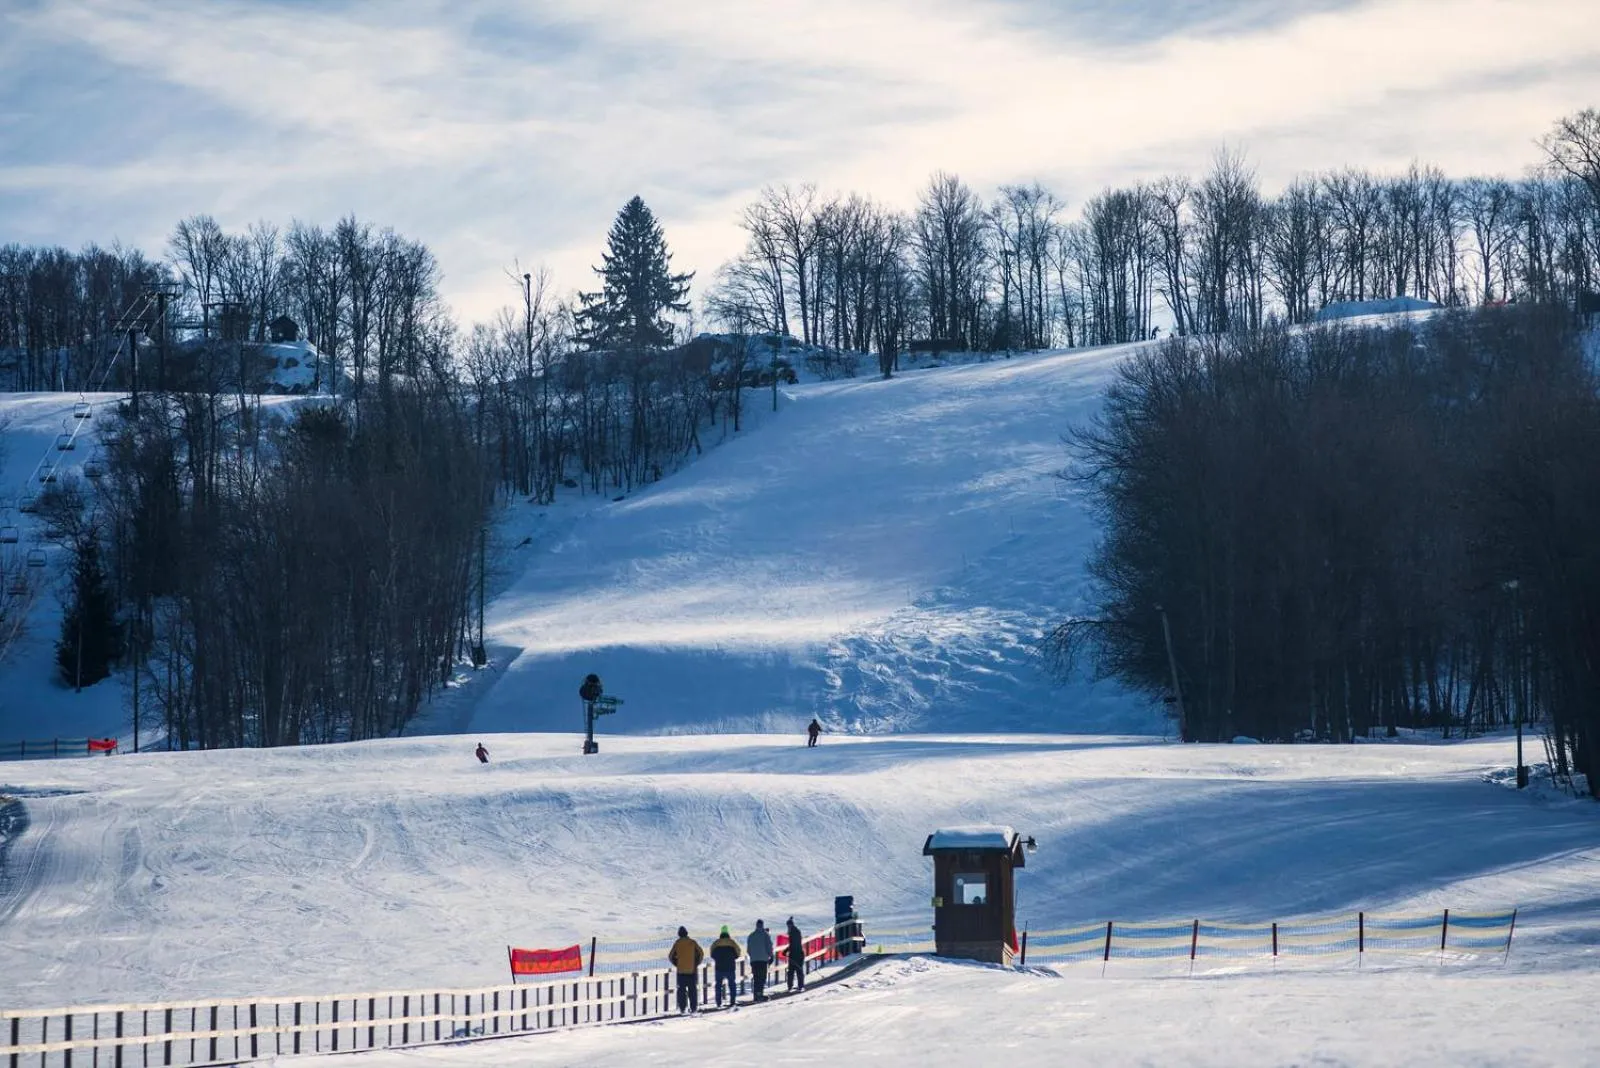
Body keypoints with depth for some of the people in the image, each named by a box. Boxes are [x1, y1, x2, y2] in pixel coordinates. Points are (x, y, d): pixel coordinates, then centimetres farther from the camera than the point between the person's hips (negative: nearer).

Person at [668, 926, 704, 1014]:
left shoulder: (677, 943, -1)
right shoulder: (692, 942, 0)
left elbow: (670, 956, -2)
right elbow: (701, 953, -1)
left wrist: (676, 964, 10)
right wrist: (696, 963, 9)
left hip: (681, 970, 0)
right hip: (692, 970, 0)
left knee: (682, 990, 5)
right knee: (692, 990, 7)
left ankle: (682, 1008, 1)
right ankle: (693, 1008, 4)